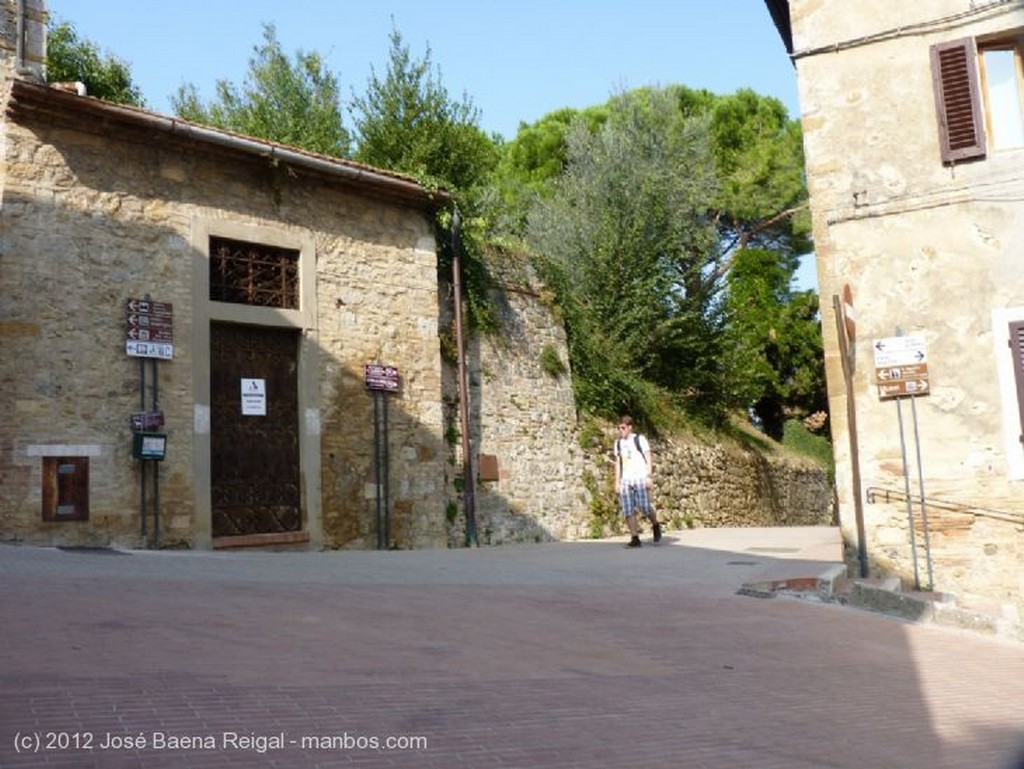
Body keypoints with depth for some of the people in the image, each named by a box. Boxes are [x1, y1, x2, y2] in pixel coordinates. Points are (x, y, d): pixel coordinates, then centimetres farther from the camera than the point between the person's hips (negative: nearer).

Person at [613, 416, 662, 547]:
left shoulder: (639, 439, 2)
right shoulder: (618, 442, 16)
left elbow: (649, 458, -1)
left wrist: (649, 476, -10)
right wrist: (617, 482, 12)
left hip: (640, 477, -5)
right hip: (625, 480, 5)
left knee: (644, 507, -11)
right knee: (628, 510, -5)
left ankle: (656, 526, 17)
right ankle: (635, 538, -2)